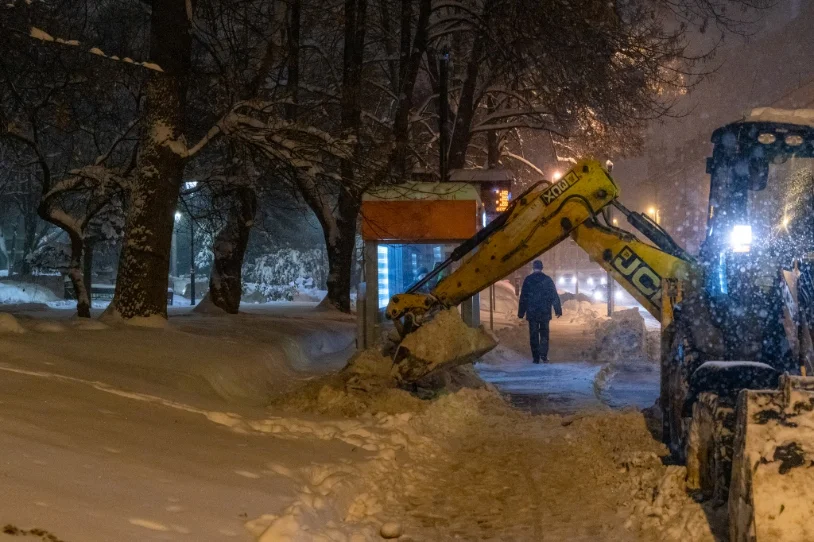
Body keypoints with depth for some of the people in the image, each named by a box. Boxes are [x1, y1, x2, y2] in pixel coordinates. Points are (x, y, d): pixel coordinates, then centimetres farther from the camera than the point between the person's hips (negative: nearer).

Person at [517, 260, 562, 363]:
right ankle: (544, 355, -7)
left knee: (534, 335, 5)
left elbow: (523, 297, -2)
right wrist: (558, 310, 5)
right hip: (545, 312, 1)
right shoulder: (547, 279, -1)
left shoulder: (528, 280, -3)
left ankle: (536, 358, 4)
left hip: (532, 312, 0)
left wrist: (521, 312, 3)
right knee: (544, 334, 8)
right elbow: (554, 296, 0)